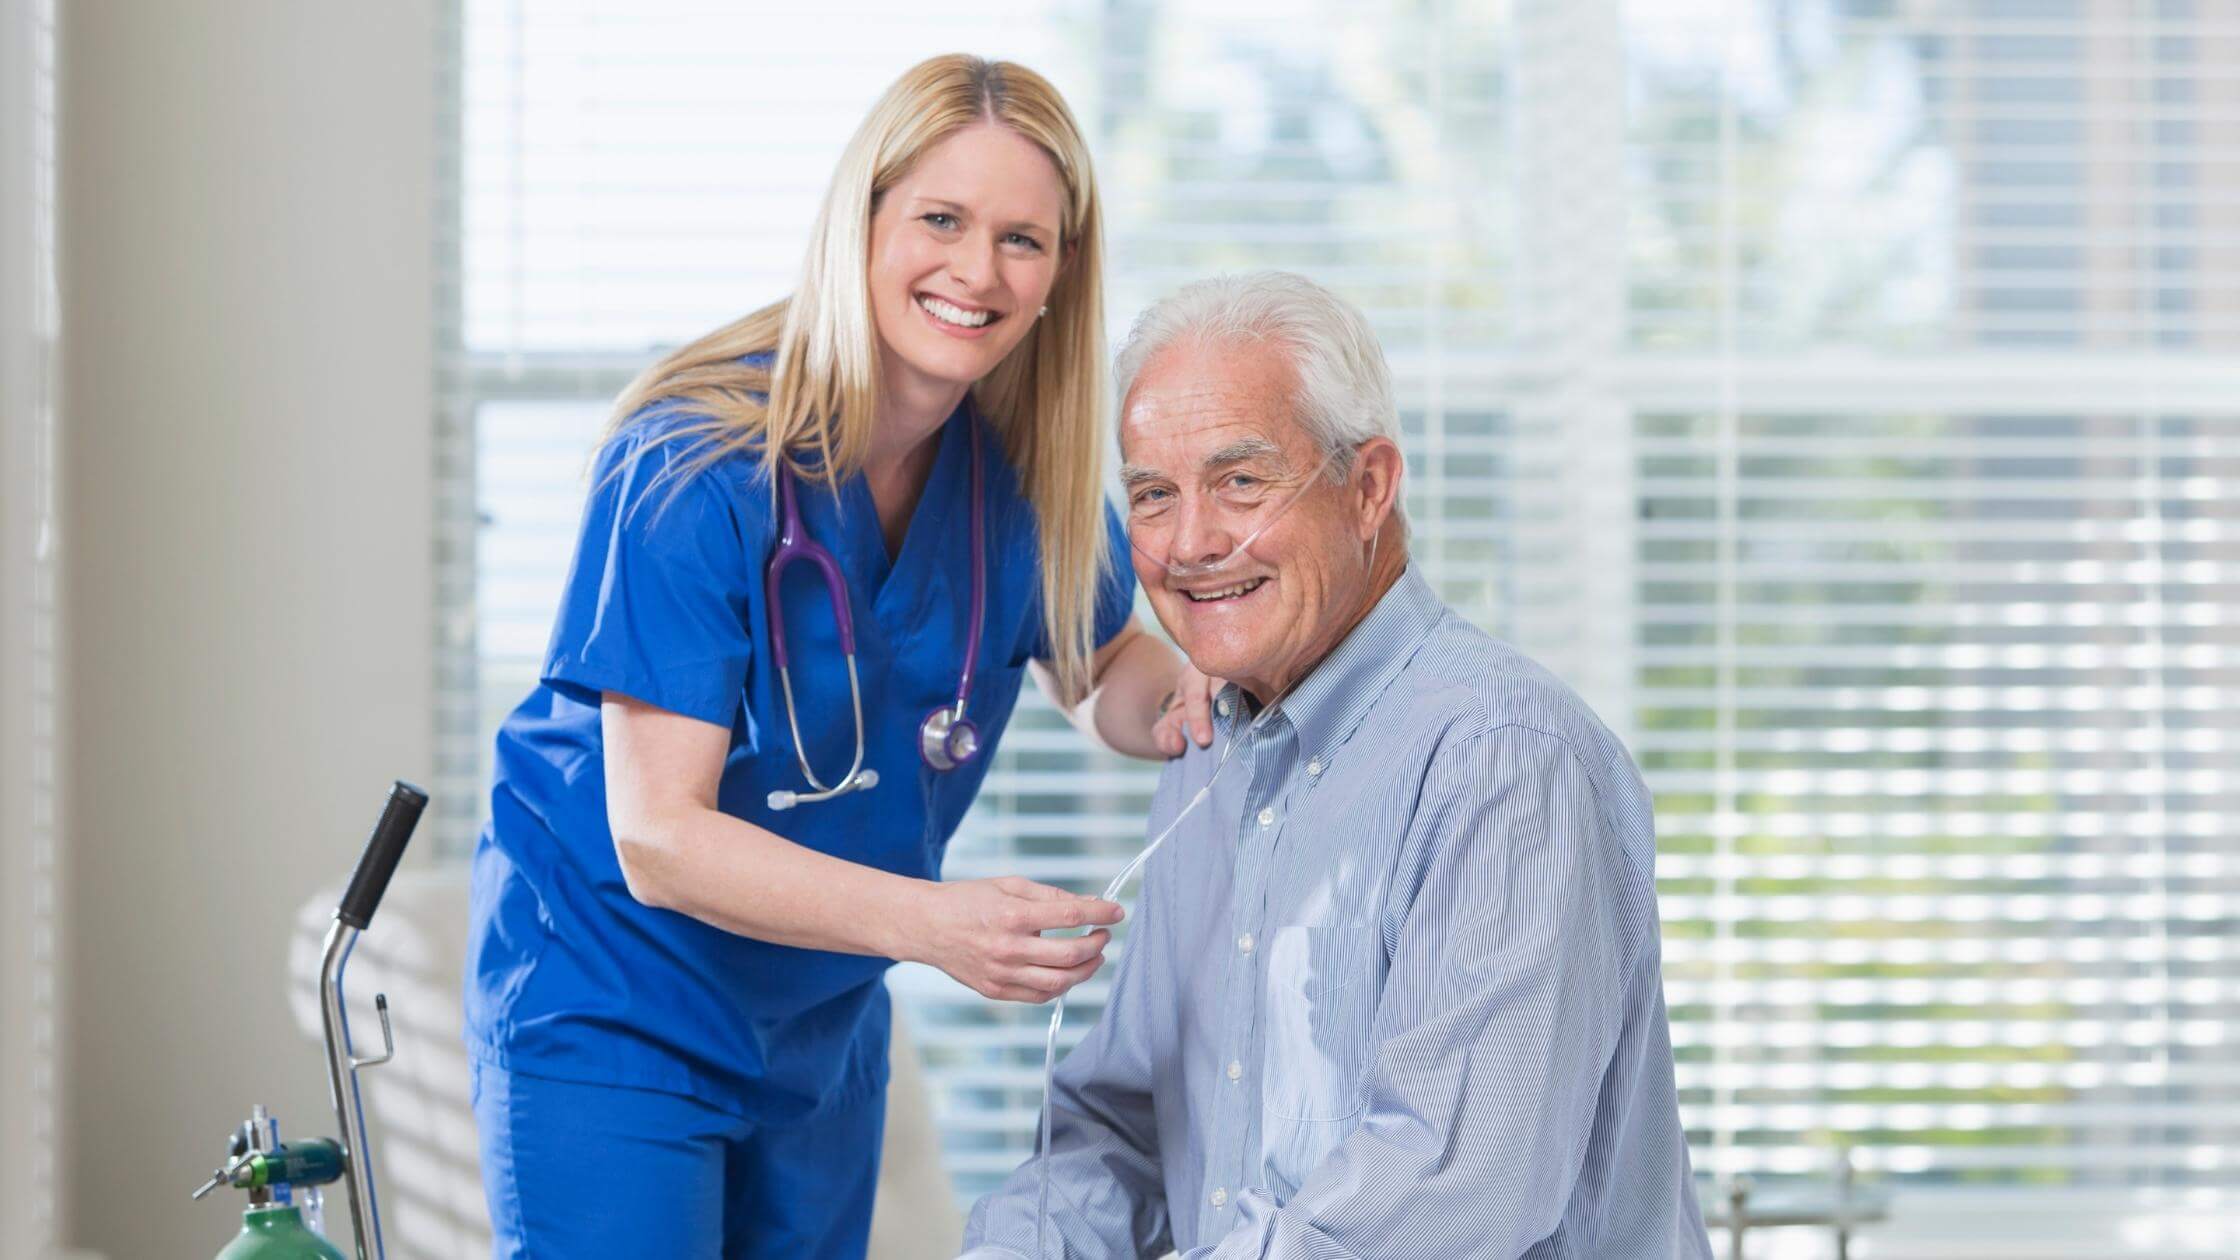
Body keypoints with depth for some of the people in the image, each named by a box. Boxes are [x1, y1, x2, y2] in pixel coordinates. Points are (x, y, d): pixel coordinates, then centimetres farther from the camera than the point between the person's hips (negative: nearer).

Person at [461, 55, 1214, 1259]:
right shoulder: (695, 469, -24)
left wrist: (1194, 695, -15)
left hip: (823, 1021, 6)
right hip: (610, 1011, -6)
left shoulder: (1023, 467, -6)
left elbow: (1104, 674, 11)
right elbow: (658, 838, -27)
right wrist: (926, 921, -41)